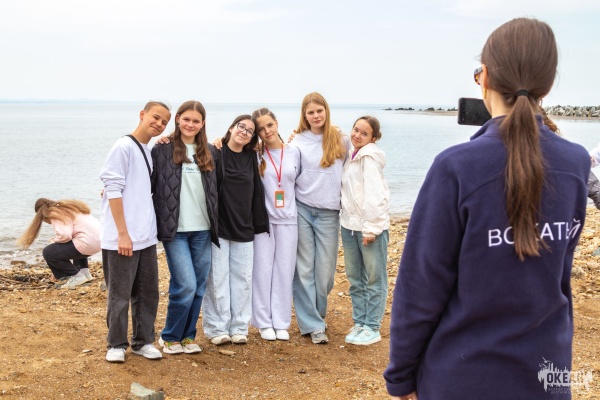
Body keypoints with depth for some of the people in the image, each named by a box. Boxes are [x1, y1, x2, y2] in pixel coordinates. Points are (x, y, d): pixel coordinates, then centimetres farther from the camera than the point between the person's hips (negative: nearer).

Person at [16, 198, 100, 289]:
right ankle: (84, 271, 24)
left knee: (48, 253, -1)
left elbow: (64, 235, -19)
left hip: (87, 244, -10)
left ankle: (76, 276, 4)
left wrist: (54, 240, 1)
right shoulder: (66, 208, 24)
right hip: (99, 240, 10)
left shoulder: (56, 215, -4)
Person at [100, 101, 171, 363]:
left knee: (148, 292, 11)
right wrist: (123, 233, -16)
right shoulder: (124, 147, -8)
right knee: (120, 294, 3)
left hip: (146, 237, 7)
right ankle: (116, 344, 16)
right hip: (122, 238, -7)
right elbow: (113, 191, -13)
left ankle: (143, 341, 23)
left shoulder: (152, 152, 14)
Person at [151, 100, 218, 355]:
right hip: (175, 229, -4)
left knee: (199, 287, 8)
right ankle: (169, 337, 12)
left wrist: (216, 224, 10)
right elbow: (148, 183, -1)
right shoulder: (162, 149, -2)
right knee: (185, 286, -9)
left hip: (202, 230, 5)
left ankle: (188, 336, 24)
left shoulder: (209, 152, 11)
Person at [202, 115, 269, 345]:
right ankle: (217, 328, 10)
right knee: (218, 278, 1)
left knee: (243, 278, 7)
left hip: (243, 229, 4)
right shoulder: (215, 154, -4)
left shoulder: (251, 158, 9)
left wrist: (260, 224, 9)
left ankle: (239, 328, 16)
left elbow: (257, 193, 11)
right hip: (217, 227, -4)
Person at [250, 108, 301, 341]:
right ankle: (264, 322, 12)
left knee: (284, 271, 5)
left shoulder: (294, 153, 5)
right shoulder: (255, 155, -2)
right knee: (263, 270, 2)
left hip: (288, 219, 2)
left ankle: (281, 323, 14)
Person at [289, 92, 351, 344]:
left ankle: (318, 315, 24)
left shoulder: (341, 140, 5)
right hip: (302, 210, -1)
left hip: (329, 212, 1)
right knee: (304, 269, -1)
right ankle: (312, 324, 6)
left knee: (325, 269, 2)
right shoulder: (297, 142, 2)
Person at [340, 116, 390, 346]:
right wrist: (347, 221, 4)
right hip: (349, 224, 8)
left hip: (371, 225, -8)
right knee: (355, 278, 13)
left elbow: (374, 194, -17)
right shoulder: (351, 157, 14)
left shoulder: (370, 157, -10)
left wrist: (371, 228, -19)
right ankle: (359, 322, 23)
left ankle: (372, 328, 7)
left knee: (374, 279, 1)